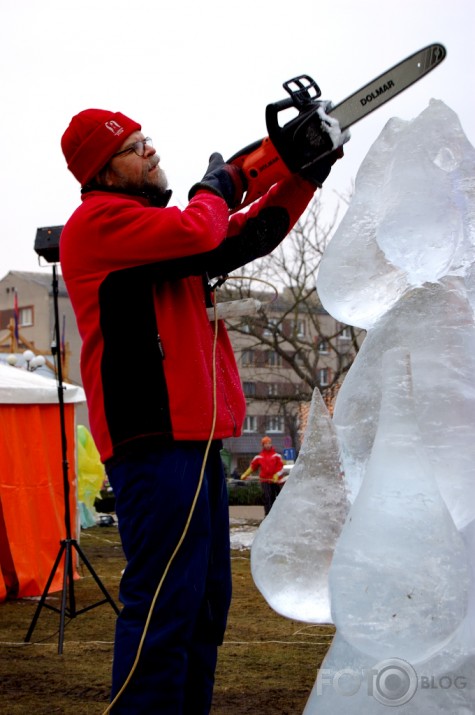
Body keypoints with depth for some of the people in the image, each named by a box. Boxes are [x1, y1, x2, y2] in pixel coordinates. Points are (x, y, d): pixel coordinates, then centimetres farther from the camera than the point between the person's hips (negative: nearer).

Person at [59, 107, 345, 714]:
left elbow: (249, 236, 27)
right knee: (165, 601, -13)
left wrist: (308, 174, 16)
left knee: (206, 601, 14)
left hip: (191, 436, 10)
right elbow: (199, 234, -19)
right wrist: (216, 187, 3)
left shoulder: (156, 224, 23)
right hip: (154, 440, -10)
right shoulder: (99, 219, -6)